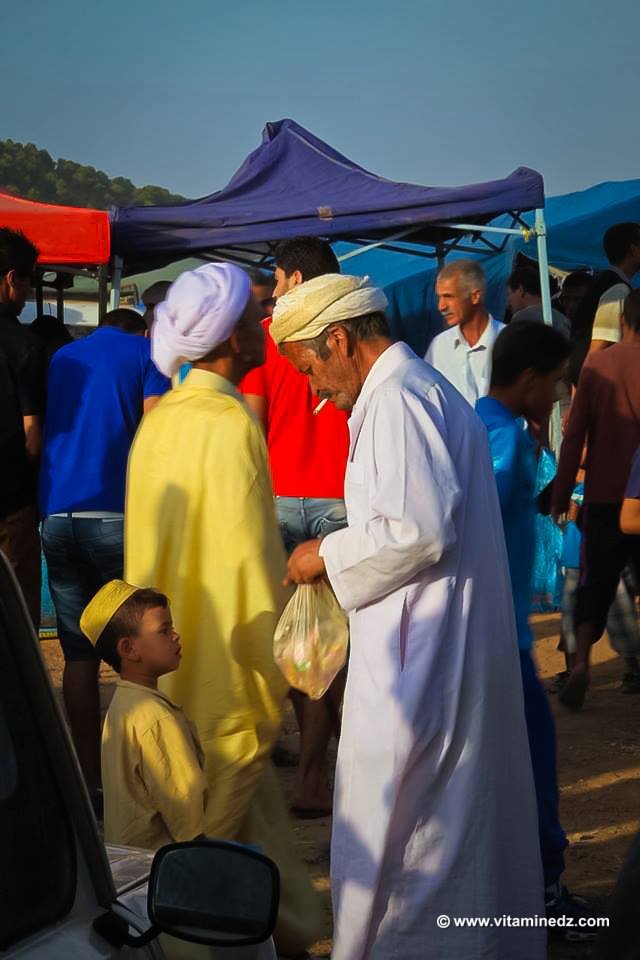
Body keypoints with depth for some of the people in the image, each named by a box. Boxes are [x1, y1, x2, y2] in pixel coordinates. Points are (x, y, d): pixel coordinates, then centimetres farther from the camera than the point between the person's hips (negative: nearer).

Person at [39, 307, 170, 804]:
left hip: (56, 516, 4)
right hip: (116, 515, -4)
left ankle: (89, 780, 6)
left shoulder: (61, 359, 21)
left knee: (79, 653, 5)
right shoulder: (145, 353, 7)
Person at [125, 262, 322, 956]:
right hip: (224, 663, -8)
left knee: (256, 809, 17)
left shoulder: (160, 417, 7)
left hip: (172, 654, 8)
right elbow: (247, 556, -19)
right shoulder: (229, 420, -18)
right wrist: (278, 665, -12)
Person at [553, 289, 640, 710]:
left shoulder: (596, 364, -1)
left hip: (603, 497, 2)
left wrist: (561, 495, 4)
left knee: (595, 584, 10)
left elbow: (574, 436, -2)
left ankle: (581, 660, -7)